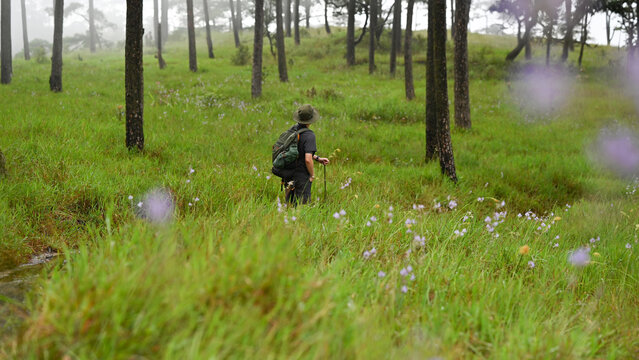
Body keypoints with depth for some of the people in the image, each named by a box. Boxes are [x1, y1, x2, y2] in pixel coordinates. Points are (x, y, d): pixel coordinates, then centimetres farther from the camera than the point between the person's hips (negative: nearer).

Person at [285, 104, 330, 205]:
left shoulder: (293, 129, 4)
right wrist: (312, 175, -11)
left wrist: (317, 158, 18)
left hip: (289, 173, 8)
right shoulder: (309, 135, -21)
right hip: (302, 176, -8)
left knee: (289, 205, 18)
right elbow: (308, 159, -27)